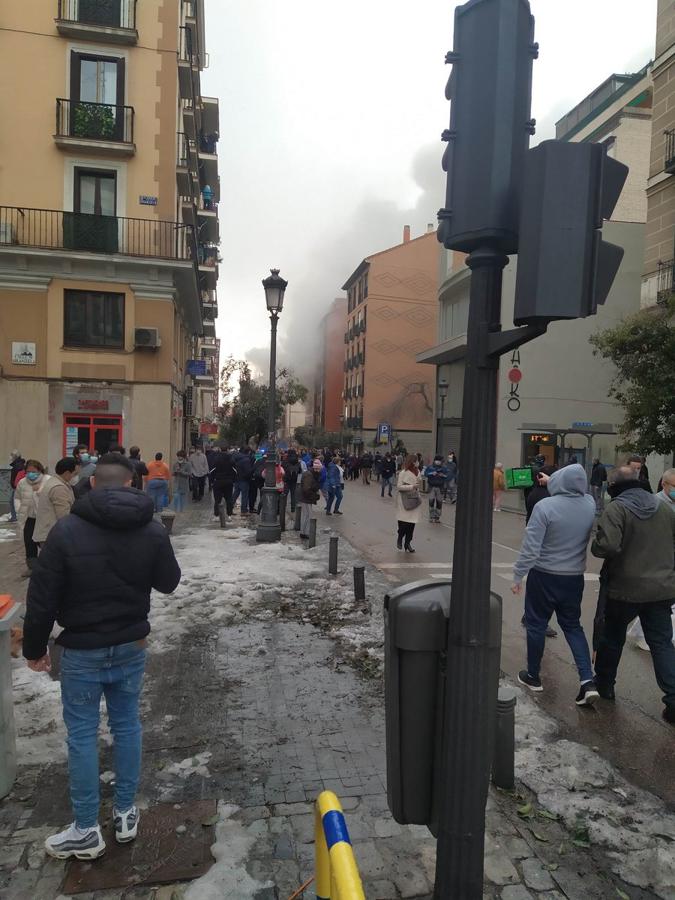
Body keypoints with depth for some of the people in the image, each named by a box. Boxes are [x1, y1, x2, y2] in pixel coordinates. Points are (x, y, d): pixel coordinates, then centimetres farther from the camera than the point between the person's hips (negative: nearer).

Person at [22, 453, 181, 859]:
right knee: (127, 725, 16)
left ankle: (87, 830, 22)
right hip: (131, 646, 3)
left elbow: (43, 597, -12)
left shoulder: (67, 529, -16)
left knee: (82, 734, 10)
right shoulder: (153, 530, -10)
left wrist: (35, 647, 2)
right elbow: (169, 582, 3)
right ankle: (126, 814, 29)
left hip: (83, 650, -2)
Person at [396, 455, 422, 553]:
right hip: (404, 501, -6)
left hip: (414, 500, 6)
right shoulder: (403, 473, -12)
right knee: (403, 522, -3)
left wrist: (419, 482, -2)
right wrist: (411, 486, -19)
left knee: (412, 523, 5)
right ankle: (399, 539, 24)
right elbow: (399, 486, -14)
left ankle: (407, 543, 17)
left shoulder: (417, 472, 8)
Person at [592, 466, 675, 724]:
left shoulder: (616, 508, -16)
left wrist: (595, 546, -8)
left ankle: (604, 684, 32)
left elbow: (607, 545, -28)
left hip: (625, 589, -4)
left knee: (612, 637, 16)